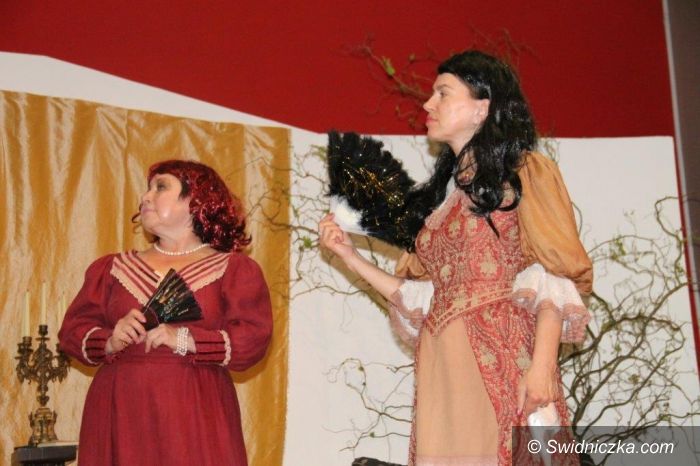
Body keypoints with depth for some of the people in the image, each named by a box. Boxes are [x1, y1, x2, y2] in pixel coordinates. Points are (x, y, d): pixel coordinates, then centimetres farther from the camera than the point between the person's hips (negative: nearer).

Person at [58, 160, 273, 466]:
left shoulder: (235, 270, 5)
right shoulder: (111, 268, 15)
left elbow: (252, 341, -7)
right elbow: (72, 331, 10)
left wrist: (184, 340, -19)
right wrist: (109, 341, -11)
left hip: (196, 419, -2)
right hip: (119, 417, 3)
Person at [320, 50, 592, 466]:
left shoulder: (524, 174, 4)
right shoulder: (443, 191, 22)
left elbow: (557, 278, -7)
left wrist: (543, 363, -19)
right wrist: (349, 254, 15)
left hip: (506, 364, -5)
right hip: (442, 370, 6)